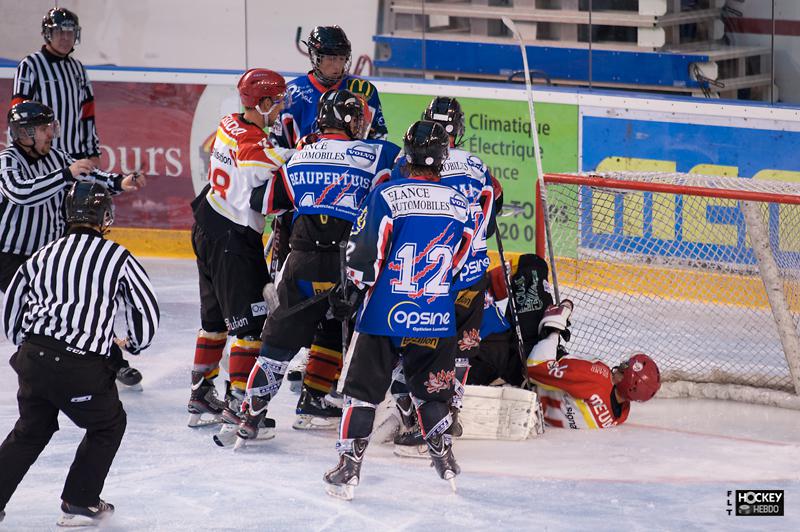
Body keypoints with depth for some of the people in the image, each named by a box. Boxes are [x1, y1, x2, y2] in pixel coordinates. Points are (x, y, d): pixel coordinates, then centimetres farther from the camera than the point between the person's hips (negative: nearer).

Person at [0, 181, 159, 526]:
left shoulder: (43, 255, 13)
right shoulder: (117, 257, 1)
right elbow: (147, 309, 7)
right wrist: (135, 344, 28)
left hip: (32, 357, 5)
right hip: (81, 367, -5)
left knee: (31, 430, 25)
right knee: (108, 425, 20)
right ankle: (78, 504, 18)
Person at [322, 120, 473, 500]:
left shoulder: (386, 195, -9)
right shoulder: (460, 205, 3)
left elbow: (365, 253, -9)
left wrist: (349, 293, 6)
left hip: (384, 315, -3)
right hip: (436, 319, 3)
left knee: (363, 389, 6)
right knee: (432, 390, 20)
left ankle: (348, 469, 1)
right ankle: (445, 462, 17)